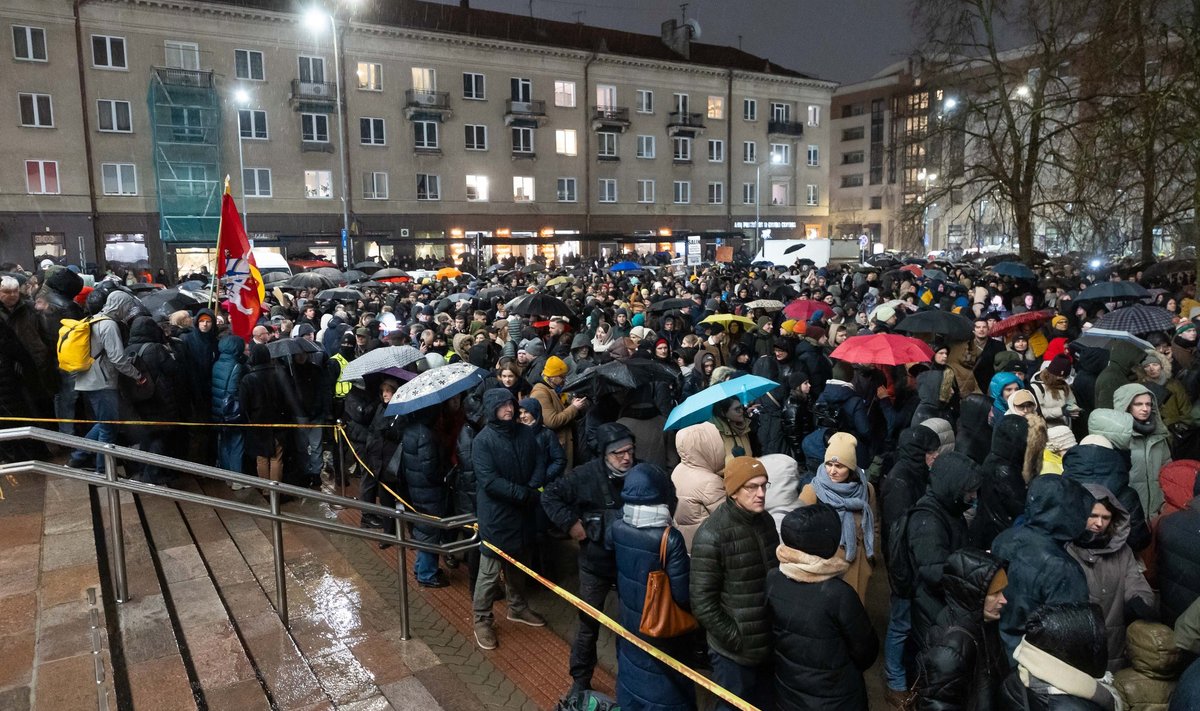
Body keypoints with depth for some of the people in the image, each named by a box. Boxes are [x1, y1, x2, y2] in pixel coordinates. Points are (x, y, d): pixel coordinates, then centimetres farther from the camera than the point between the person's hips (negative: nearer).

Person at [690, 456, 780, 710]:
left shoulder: (766, 520, 0)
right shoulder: (712, 535, -22)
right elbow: (702, 602, -19)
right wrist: (735, 639, -14)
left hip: (768, 644, 6)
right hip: (734, 651, -6)